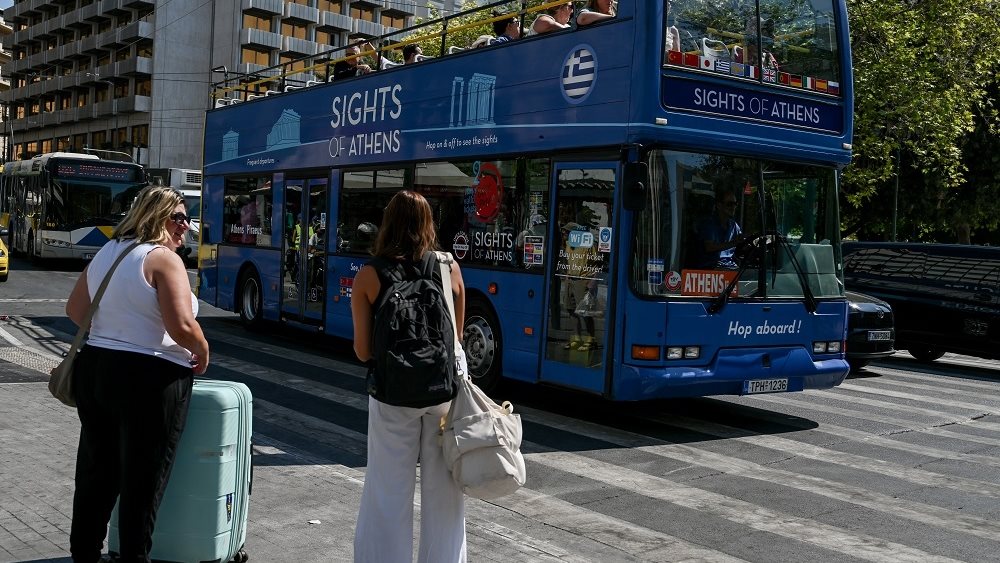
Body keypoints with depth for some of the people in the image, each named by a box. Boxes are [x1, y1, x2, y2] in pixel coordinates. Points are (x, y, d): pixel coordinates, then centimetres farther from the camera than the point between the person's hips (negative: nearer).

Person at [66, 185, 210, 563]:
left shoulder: (106, 253, 11)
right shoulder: (163, 259, -13)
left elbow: (75, 310, 17)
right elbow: (182, 326, -22)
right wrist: (203, 354, -5)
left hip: (94, 369, 8)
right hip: (148, 380, -8)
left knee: (96, 472, 18)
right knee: (143, 481, 3)